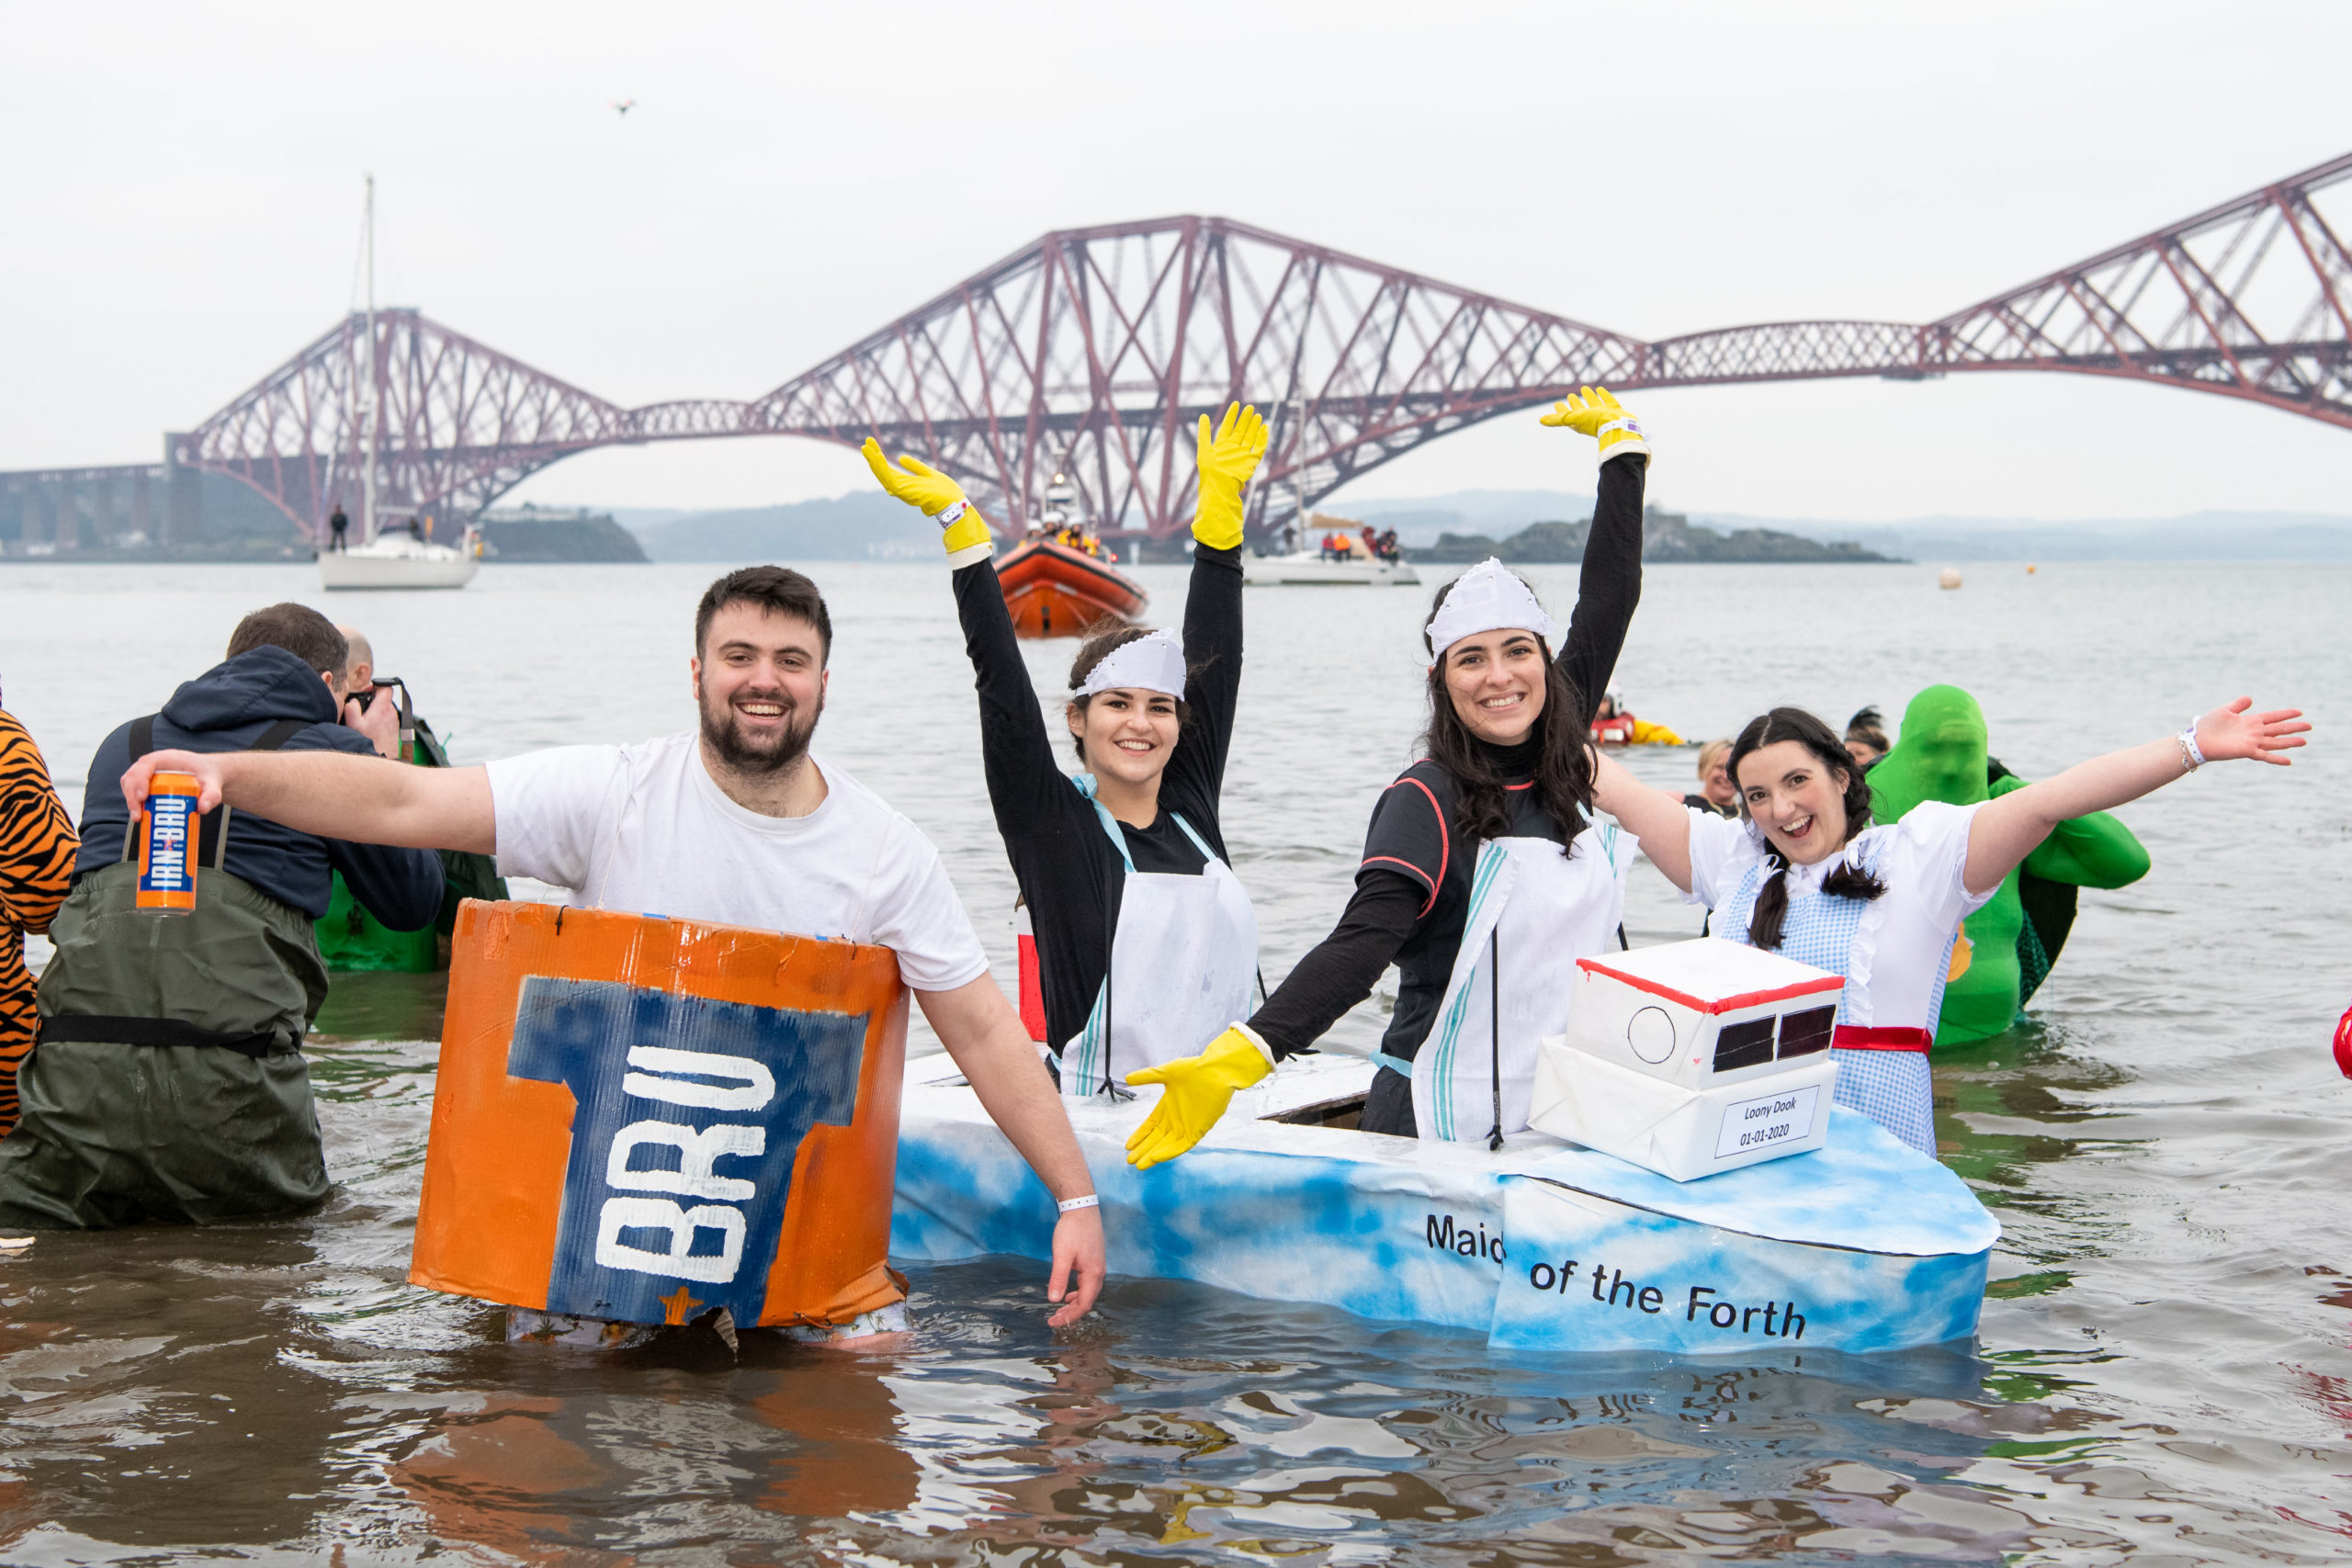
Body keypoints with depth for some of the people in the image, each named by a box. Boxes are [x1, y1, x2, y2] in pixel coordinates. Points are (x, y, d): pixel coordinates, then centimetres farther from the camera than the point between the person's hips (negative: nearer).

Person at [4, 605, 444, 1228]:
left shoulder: (123, 743, 24)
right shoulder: (336, 752, 10)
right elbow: (414, 902, 20)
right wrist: (381, 766, 33)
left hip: (80, 1058, 3)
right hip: (228, 1076, -3)